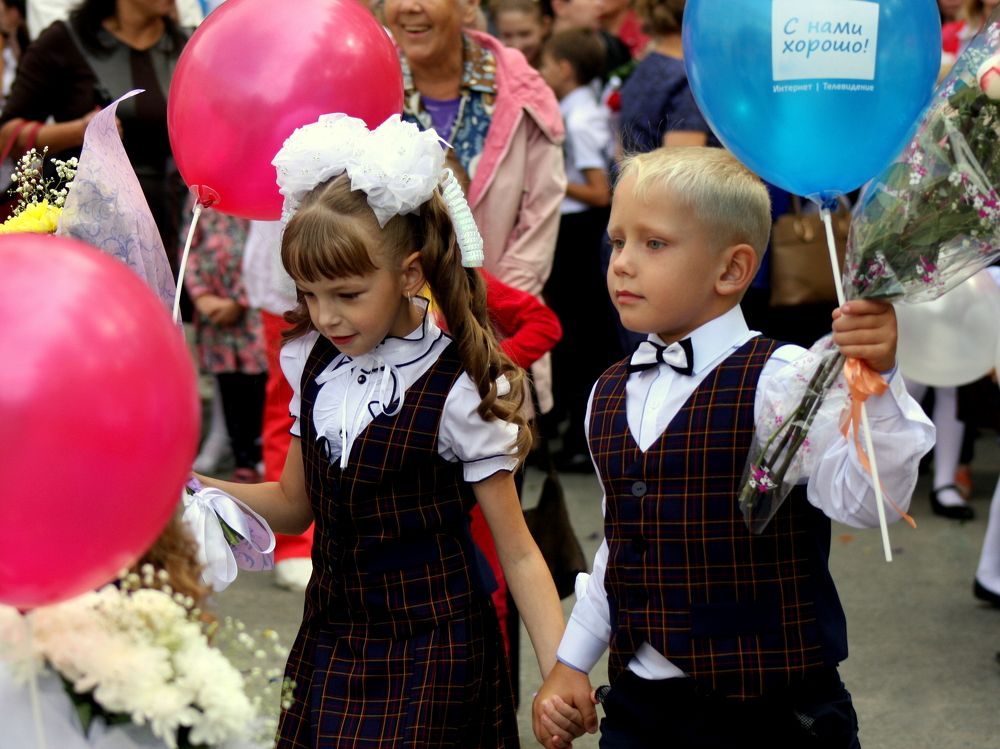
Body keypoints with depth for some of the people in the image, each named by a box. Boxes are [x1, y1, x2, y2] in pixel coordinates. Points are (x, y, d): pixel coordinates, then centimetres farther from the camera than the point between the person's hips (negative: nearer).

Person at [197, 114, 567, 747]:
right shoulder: (314, 363, 1)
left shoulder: (459, 391, -15)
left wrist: (561, 676, -18)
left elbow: (517, 551, -10)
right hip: (335, 637, 6)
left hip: (431, 647, -5)